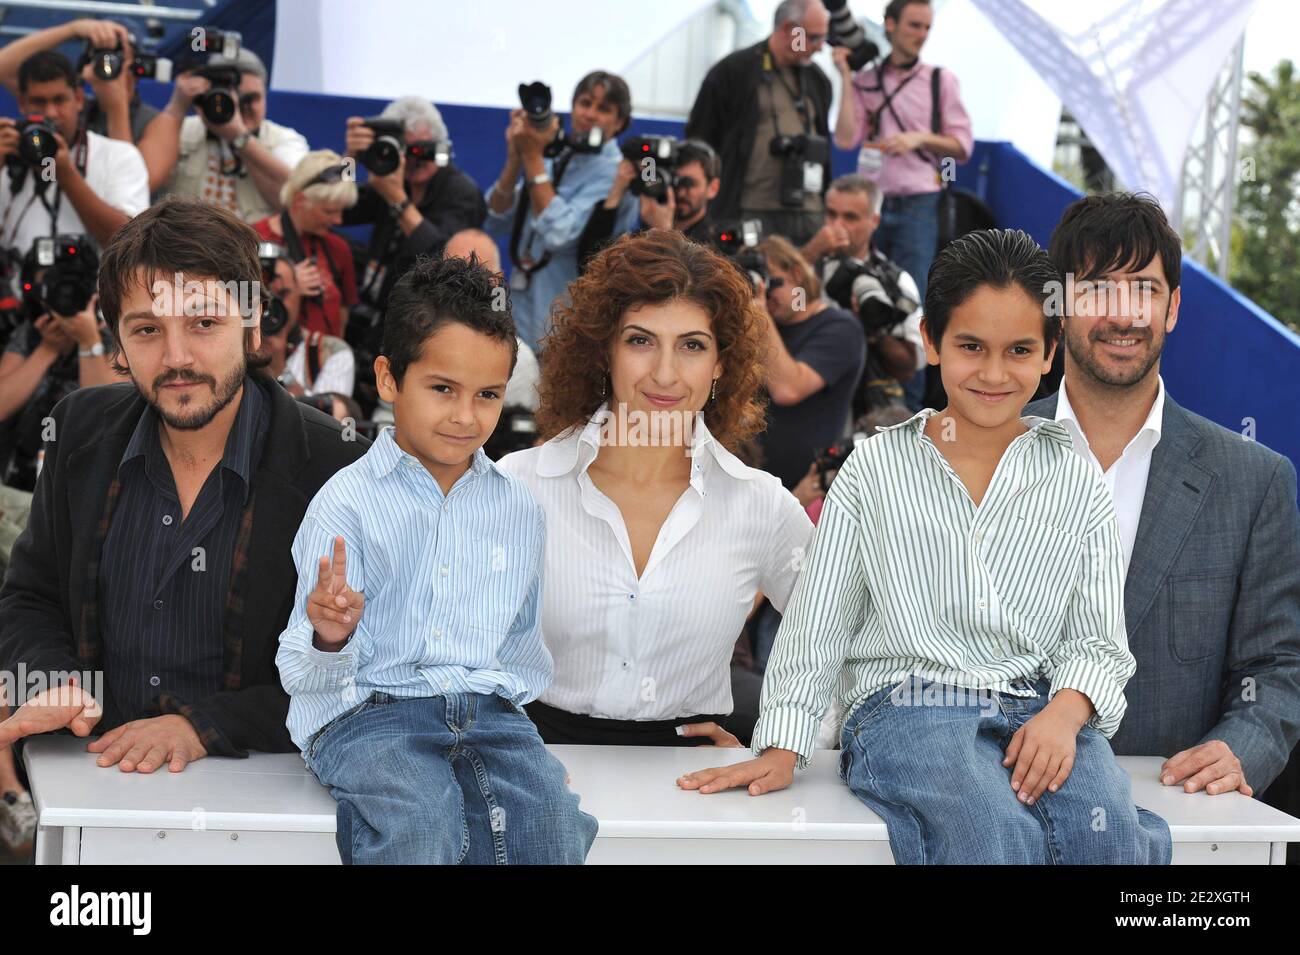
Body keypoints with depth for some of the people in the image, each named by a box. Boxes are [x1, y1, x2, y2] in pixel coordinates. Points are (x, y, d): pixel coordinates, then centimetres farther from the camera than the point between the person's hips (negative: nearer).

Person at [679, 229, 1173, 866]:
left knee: (1111, 836, -31)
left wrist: (1065, 711, -10)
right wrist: (782, 749, -1)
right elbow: (815, 627, 10)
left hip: (1045, 713, 2)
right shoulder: (874, 471, 12)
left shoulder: (1076, 484, 15)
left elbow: (1099, 643, 11)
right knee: (998, 836, -35)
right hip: (907, 710, -2)